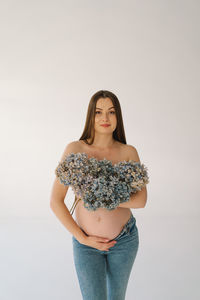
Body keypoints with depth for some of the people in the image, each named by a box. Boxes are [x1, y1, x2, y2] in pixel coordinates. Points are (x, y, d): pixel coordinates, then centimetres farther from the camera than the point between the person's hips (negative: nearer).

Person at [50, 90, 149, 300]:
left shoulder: (129, 152, -6)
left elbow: (141, 200, -10)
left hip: (124, 240, 2)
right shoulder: (75, 149, -11)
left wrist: (106, 200, -24)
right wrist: (82, 238, -12)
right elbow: (55, 201, -11)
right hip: (86, 243, -2)